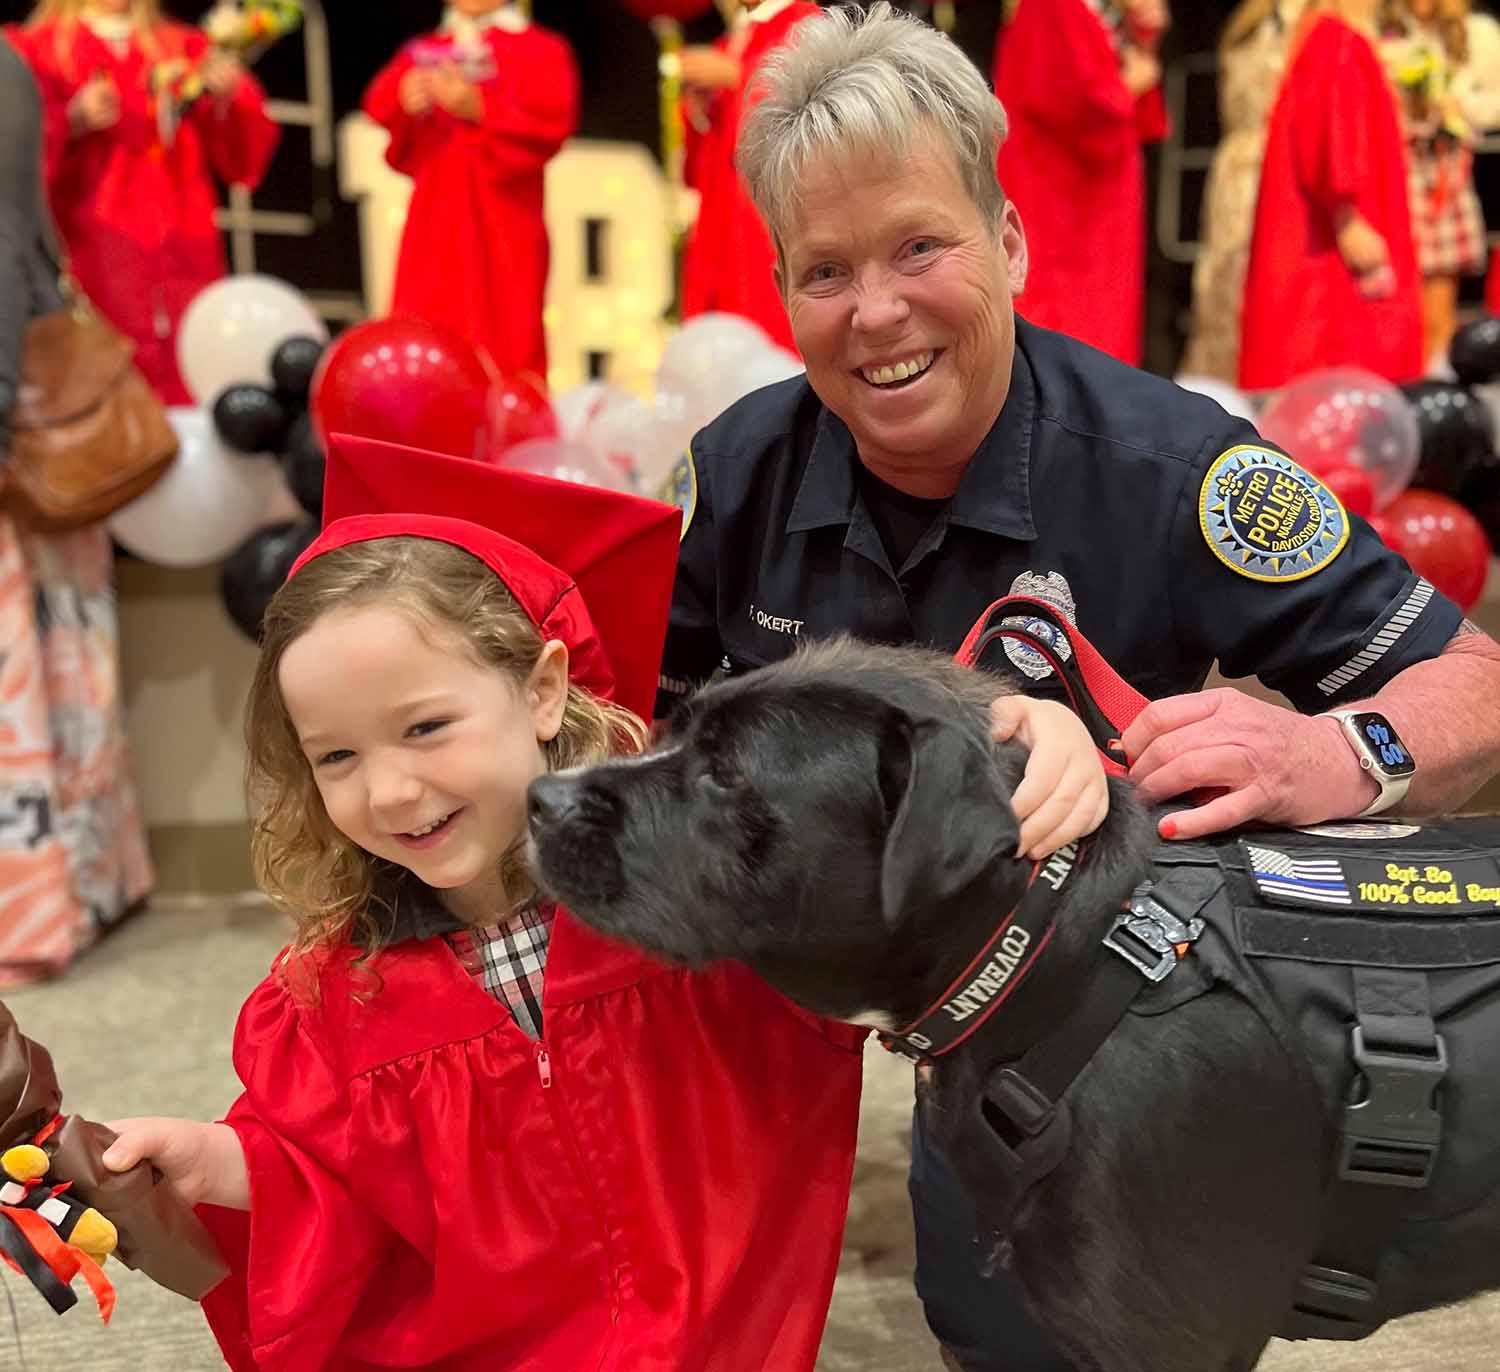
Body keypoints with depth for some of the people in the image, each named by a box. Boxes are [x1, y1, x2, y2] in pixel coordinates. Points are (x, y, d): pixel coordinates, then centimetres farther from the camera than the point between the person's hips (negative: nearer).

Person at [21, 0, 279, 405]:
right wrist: (73, 122, -15)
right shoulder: (38, 51, 11)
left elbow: (244, 159, 7)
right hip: (95, 259, -2)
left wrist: (227, 98, -11)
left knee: (192, 397, -7)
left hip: (185, 258, 2)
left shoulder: (184, 47, 17)